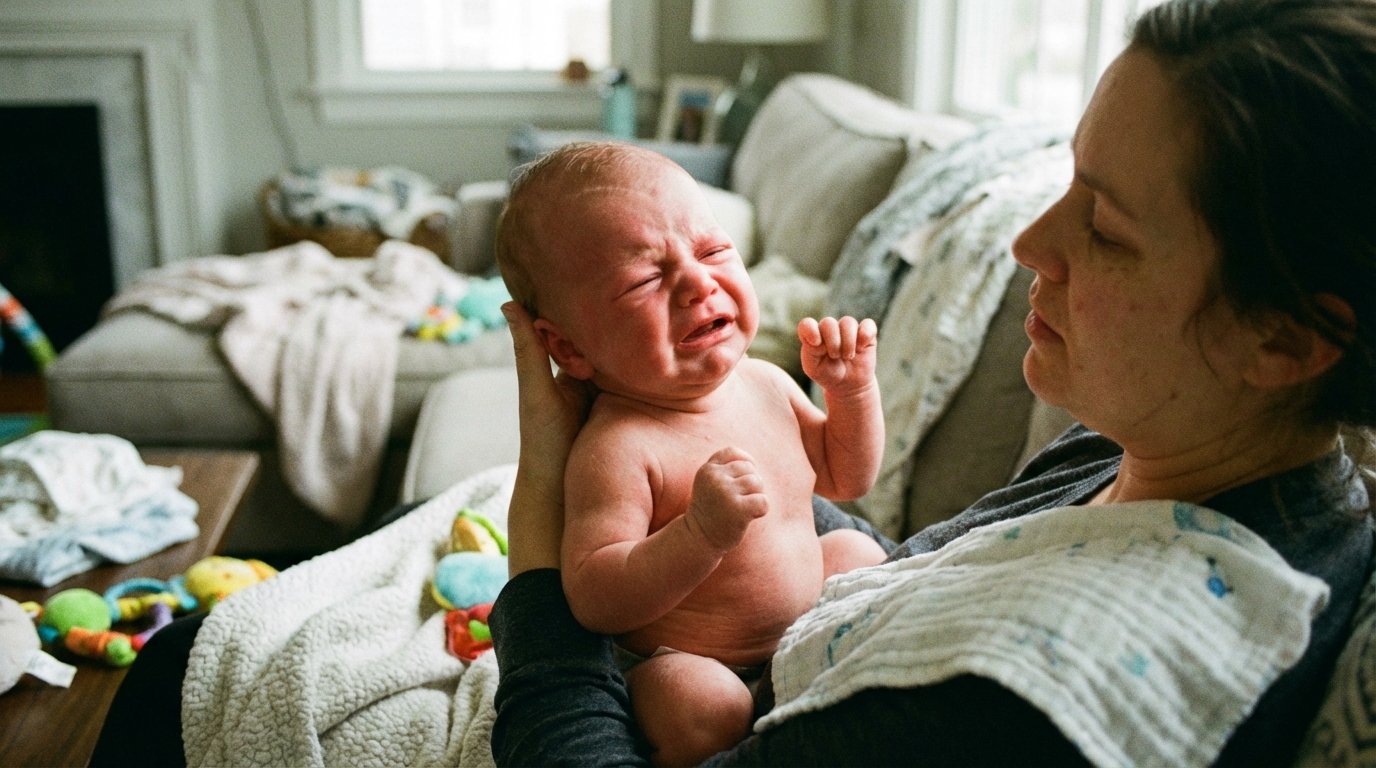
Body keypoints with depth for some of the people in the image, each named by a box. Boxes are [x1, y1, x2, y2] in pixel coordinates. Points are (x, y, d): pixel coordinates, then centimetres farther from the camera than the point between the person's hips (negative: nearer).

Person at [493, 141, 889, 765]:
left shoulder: (767, 383, -3)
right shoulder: (616, 449, -29)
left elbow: (844, 477, 12)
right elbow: (594, 600, -34)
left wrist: (852, 388, -5)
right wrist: (703, 532, -45)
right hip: (678, 664, -8)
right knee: (702, 709, -37)